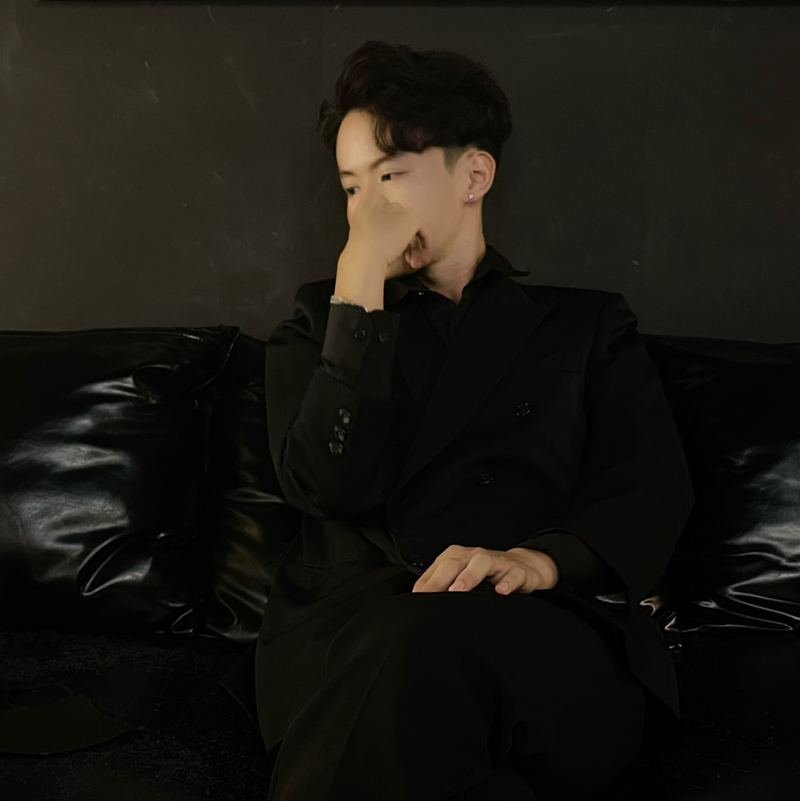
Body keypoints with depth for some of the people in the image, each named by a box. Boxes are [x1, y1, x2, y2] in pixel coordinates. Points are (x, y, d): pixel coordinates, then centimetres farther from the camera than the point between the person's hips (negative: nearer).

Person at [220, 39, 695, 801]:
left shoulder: (590, 327, 19)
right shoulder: (320, 325, 22)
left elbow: (654, 494, 4)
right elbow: (330, 484, 2)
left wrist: (540, 559, -17)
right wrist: (359, 289, -2)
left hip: (542, 641, 0)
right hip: (346, 622, 1)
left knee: (430, 644, -38)